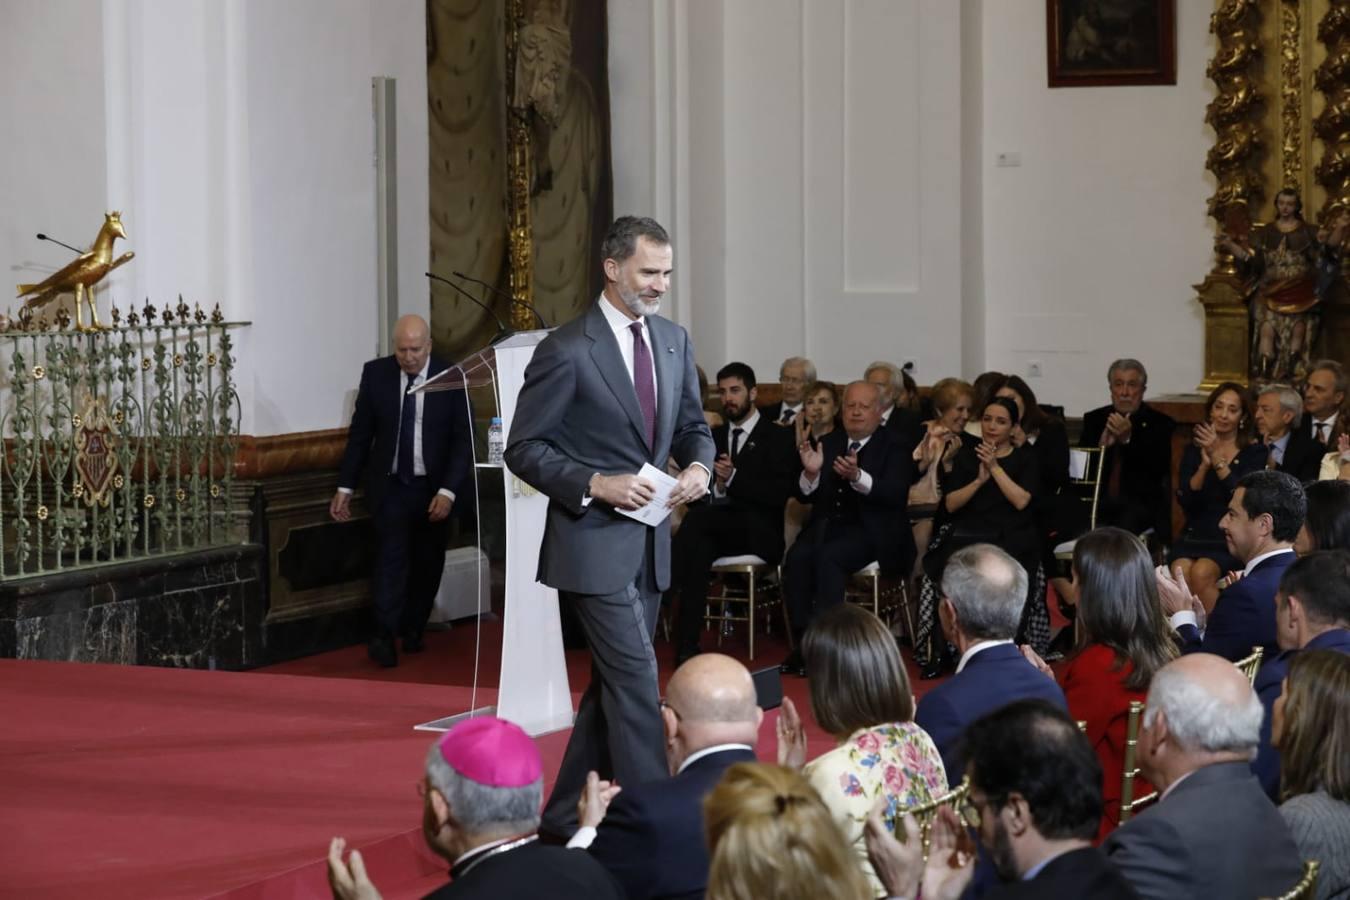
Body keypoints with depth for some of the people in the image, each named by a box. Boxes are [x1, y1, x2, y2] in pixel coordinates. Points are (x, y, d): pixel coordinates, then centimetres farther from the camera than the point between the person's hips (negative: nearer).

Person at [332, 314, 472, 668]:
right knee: (391, 556, -14)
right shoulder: (375, 374, -4)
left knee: (427, 563, 11)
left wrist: (448, 491, -17)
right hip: (388, 486, -1)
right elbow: (360, 434, 2)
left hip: (433, 489, 1)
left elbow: (463, 439, -8)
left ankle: (412, 631, 28)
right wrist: (345, 487, 0)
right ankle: (384, 636, -14)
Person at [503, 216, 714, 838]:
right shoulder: (566, 351, -12)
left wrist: (699, 466, -4)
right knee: (636, 679, -10)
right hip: (594, 542, -7)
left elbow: (692, 425, 18)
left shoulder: (674, 340, 8)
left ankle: (567, 814, 25)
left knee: (613, 683, 13)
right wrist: (596, 485, -20)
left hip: (651, 541, 7)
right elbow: (524, 449, -10)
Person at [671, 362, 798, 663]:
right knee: (698, 545, -35)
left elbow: (780, 494, -8)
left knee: (699, 519, -35)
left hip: (757, 530, -4)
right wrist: (713, 485, -7)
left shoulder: (778, 437, 6)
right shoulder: (714, 436, 23)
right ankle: (687, 644, -41)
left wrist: (734, 478, -17)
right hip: (714, 526, 4)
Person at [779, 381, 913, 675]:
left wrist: (858, 477, -31)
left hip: (873, 531, -4)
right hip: (829, 526, 4)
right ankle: (802, 643, -22)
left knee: (828, 556, -33)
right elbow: (806, 497, 11)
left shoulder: (894, 447, 1)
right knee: (797, 556, -26)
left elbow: (895, 495, -15)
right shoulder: (828, 443, 15)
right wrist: (811, 473, -12)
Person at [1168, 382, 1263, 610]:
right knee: (1180, 571, -29)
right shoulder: (1194, 450, 11)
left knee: (1201, 573, -31)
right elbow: (1186, 500, -2)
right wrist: (1204, 464, -15)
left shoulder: (1255, 452, 4)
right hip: (1196, 533, 3)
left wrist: (1217, 458, -20)